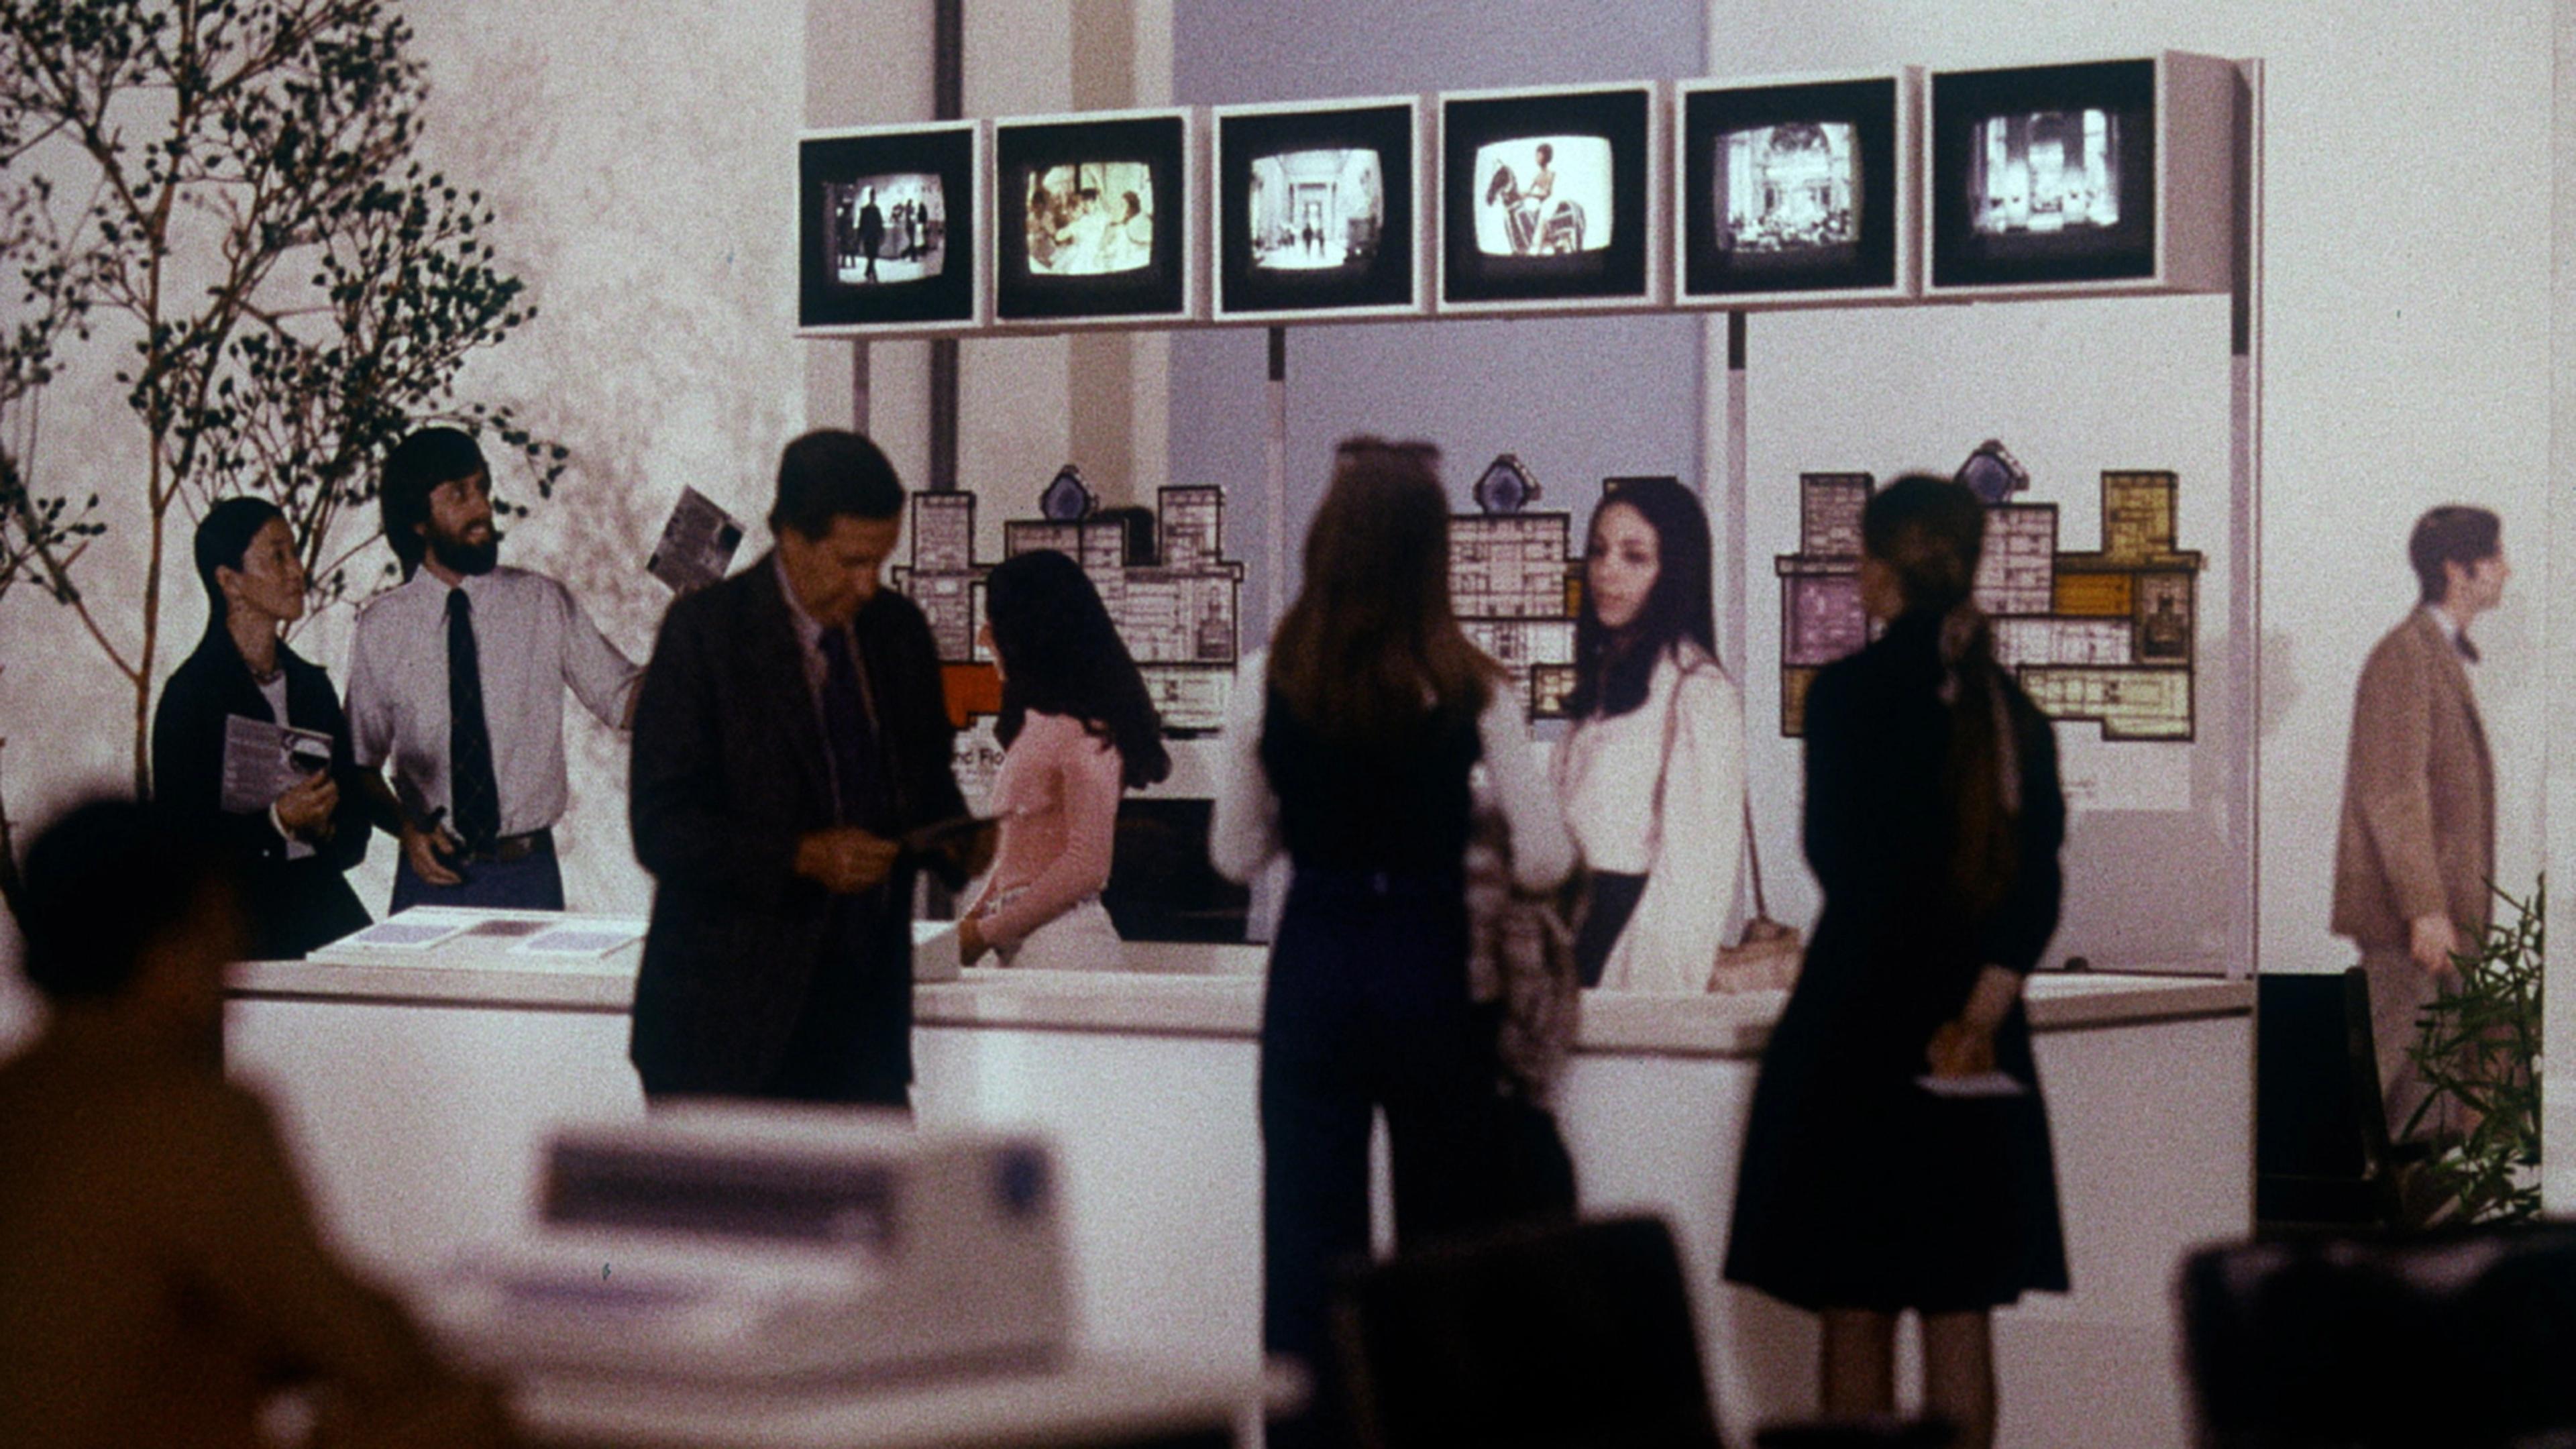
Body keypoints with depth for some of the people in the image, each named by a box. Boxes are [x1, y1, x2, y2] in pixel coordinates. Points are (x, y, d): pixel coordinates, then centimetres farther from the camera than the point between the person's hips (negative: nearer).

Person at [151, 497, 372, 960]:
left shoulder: (311, 684, 16)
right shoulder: (191, 692, -4)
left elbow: (354, 814, 19)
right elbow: (179, 831, -8)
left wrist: (326, 825, -3)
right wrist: (277, 819, -18)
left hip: (320, 903, 6)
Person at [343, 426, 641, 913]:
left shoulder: (544, 604, 4)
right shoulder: (382, 626, 3)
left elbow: (623, 698, 4)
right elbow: (361, 759, 6)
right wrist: (406, 827, -10)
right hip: (431, 875, 0)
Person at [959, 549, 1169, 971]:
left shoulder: (1081, 730, -9)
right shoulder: (1038, 725, 18)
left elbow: (1085, 865, -14)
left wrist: (986, 933, -11)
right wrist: (974, 919, 9)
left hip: (1060, 944, -8)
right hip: (1026, 944, 8)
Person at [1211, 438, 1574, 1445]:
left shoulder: (1269, 683, -4)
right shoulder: (1468, 691, -8)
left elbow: (1236, 853, 4)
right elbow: (1545, 862, -7)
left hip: (1312, 971, 1)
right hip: (1429, 965, -1)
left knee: (1306, 1230, 6)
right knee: (1446, 1243, 9)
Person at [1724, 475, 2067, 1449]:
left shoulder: (1850, 692, -9)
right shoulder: (2011, 710, 6)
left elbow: (1839, 860, -7)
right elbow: (2038, 890, 0)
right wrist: (1978, 1013, -5)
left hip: (1859, 1018, -5)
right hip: (1980, 1051, 5)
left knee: (1855, 1305, 0)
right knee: (1960, 1309, 9)